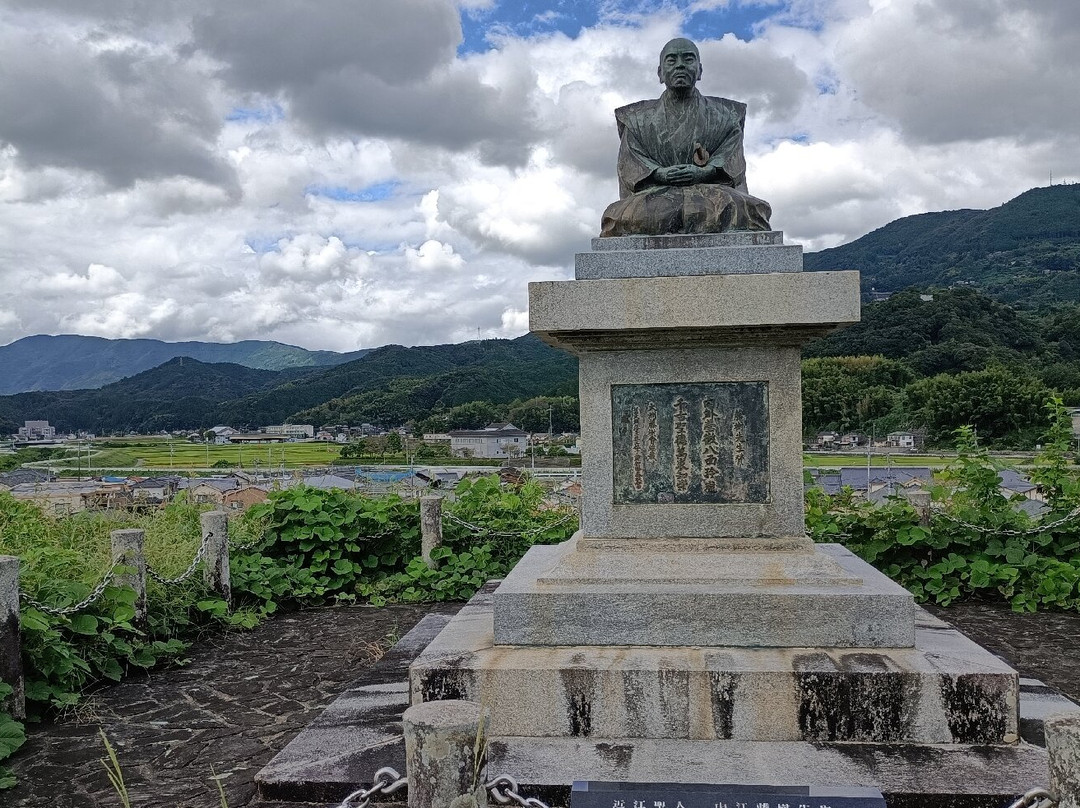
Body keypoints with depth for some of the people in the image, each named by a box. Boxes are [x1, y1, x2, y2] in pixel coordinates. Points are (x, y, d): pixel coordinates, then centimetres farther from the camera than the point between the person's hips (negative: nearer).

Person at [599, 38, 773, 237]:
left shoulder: (724, 115, 20)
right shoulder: (637, 118, 20)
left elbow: (733, 154, 6)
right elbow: (629, 159, 6)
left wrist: (704, 172, -16)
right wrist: (660, 174, -15)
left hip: (710, 189, 0)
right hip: (656, 193, 0)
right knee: (632, 216, -34)